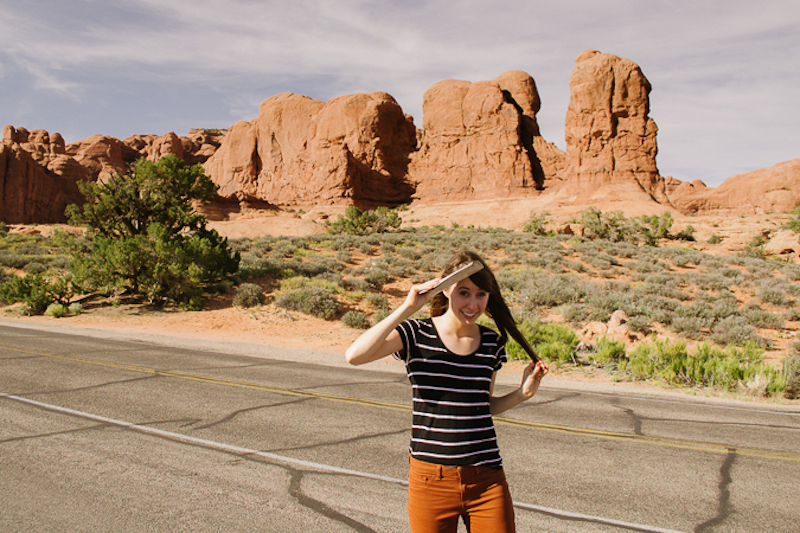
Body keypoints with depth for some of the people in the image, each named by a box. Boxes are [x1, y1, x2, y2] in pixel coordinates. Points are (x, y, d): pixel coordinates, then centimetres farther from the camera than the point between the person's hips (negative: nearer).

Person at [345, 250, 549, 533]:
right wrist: (407, 308, -22)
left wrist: (523, 393, 2)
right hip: (431, 479, -3)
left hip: (487, 479, 3)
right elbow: (355, 355, -23)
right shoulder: (417, 334, -7)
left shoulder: (493, 343, 5)